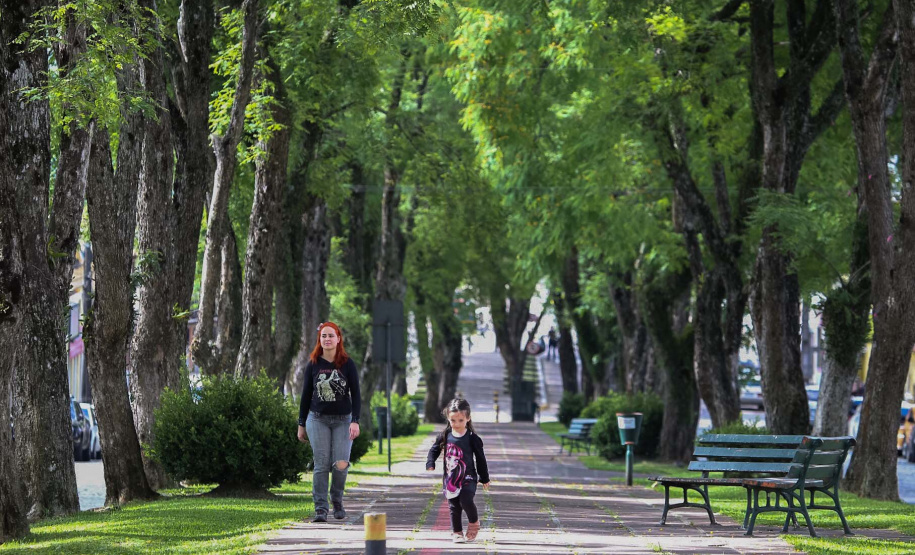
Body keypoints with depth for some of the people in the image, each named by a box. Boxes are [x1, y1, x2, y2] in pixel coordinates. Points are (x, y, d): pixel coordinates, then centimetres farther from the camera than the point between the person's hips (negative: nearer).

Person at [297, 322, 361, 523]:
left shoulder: (347, 364, 0)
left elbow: (355, 394, -1)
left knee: (341, 464, -11)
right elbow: (306, 395, 9)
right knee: (321, 465, -6)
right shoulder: (313, 365, 4)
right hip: (318, 419, 1)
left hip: (343, 420, -1)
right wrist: (301, 425, 9)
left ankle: (337, 501, 14)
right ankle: (320, 509, -2)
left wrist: (355, 421, -12)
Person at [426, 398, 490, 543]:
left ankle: (474, 522, 7)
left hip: (468, 478, -3)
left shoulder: (472, 438, -7)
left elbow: (480, 459, 1)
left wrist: (485, 479, 6)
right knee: (454, 507, 6)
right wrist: (430, 465, -7)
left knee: (466, 501, -20)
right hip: (450, 478, 3)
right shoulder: (445, 436, 0)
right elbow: (434, 450, 11)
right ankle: (457, 532, 21)